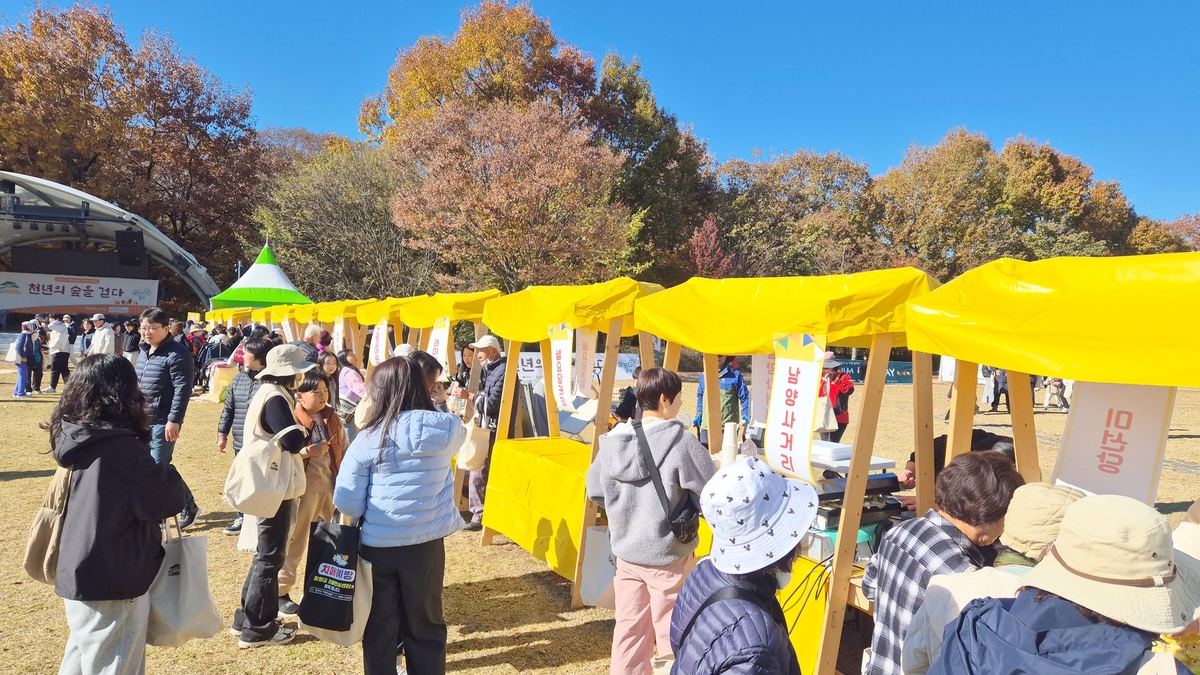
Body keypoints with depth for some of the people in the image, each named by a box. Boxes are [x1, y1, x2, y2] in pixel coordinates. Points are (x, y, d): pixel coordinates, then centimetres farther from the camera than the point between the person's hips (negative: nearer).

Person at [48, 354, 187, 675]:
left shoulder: (81, 441, 1)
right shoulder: (120, 448, -25)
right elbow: (165, 500, -20)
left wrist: (155, 474, 6)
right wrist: (169, 476, -2)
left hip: (82, 573, 8)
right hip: (112, 580, -8)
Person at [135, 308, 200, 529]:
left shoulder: (176, 354, -15)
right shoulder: (144, 352, 12)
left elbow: (182, 390, -20)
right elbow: (138, 386, 21)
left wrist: (174, 420, -22)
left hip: (163, 421, -9)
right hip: (143, 419, 9)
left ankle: (189, 506, 9)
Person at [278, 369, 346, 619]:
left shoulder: (332, 418, 6)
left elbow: (344, 449, 13)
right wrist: (308, 452, -28)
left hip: (330, 486, 6)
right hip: (303, 488, -6)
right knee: (294, 542, 3)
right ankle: (280, 593, 16)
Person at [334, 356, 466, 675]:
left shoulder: (368, 439, -12)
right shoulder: (447, 428, -9)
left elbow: (346, 503, -8)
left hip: (378, 545, -1)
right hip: (426, 544, 1)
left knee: (379, 627, 18)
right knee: (425, 624, 17)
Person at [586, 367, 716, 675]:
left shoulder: (613, 439, -3)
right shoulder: (680, 441, -20)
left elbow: (595, 491, 7)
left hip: (626, 553, 5)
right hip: (668, 556, -5)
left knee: (629, 627, 17)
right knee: (672, 632, 10)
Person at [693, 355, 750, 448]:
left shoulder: (735, 375, -2)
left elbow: (744, 397, 2)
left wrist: (745, 417, -6)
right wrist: (698, 415, 16)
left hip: (728, 426, -4)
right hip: (706, 426, 4)